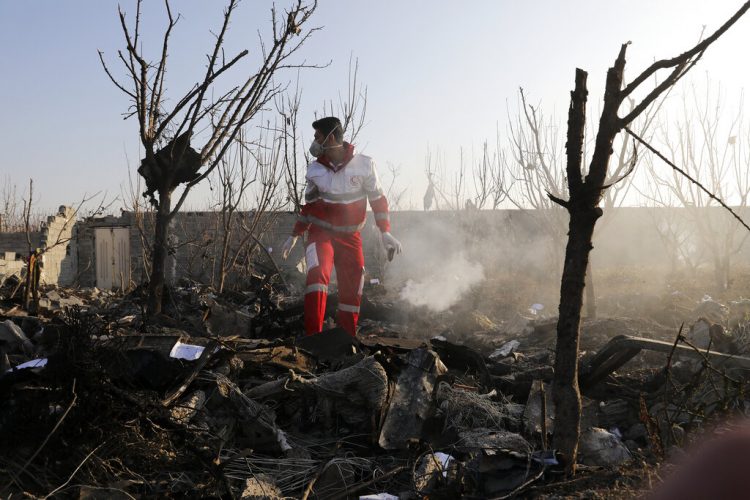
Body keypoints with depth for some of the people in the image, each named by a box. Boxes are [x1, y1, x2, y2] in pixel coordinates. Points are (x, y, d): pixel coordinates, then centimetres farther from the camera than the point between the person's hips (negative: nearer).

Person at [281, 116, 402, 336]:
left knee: (352, 291, 2)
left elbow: (378, 200, -1)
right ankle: (313, 337, -27)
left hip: (350, 236, 0)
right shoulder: (315, 169, -2)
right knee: (317, 274, -26)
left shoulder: (364, 164, -10)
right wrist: (294, 236, 15)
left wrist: (385, 232, -9)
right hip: (321, 232, 0)